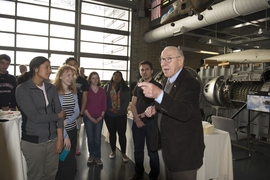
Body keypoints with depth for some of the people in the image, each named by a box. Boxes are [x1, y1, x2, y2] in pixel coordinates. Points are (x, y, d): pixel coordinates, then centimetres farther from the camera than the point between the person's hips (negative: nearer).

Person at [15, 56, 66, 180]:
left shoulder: (51, 88, 4)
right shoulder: (22, 89, -11)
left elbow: (58, 112, 0)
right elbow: (35, 117, -18)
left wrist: (60, 138, -4)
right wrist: (58, 116, -6)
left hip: (52, 140, 4)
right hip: (33, 142, -4)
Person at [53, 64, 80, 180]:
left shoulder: (73, 92, 6)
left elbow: (77, 112, 2)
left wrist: (67, 121, -18)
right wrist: (65, 135, -16)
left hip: (73, 130, 6)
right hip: (62, 132, -6)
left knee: (70, 160, 18)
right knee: (69, 163, 2)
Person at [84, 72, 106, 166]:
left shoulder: (102, 91, 6)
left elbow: (104, 105, 6)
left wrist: (101, 116, -3)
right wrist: (90, 117, -8)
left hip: (99, 118, 1)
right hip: (88, 117, -1)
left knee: (97, 138, 3)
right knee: (90, 137, 5)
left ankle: (97, 157, 13)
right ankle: (91, 155, 21)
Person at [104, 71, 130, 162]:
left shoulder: (125, 88, 4)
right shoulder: (107, 87, 6)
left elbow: (127, 101, -2)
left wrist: (119, 111, -12)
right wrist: (109, 109, -11)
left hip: (121, 115, -1)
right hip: (109, 114, 1)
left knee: (122, 134, -1)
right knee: (112, 133, 11)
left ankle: (123, 153, 12)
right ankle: (113, 151, 27)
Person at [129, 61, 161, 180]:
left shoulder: (157, 86, -1)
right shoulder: (137, 87, 12)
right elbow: (133, 104, 8)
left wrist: (144, 114, -8)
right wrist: (137, 119, -6)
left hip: (151, 121, -4)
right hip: (137, 121, 5)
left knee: (152, 151, 3)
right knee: (138, 149, 13)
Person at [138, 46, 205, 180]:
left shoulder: (190, 83, -21)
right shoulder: (166, 81, 5)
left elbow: (185, 112, -37)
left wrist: (159, 94, -49)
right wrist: (155, 108, -3)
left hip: (184, 150, -8)